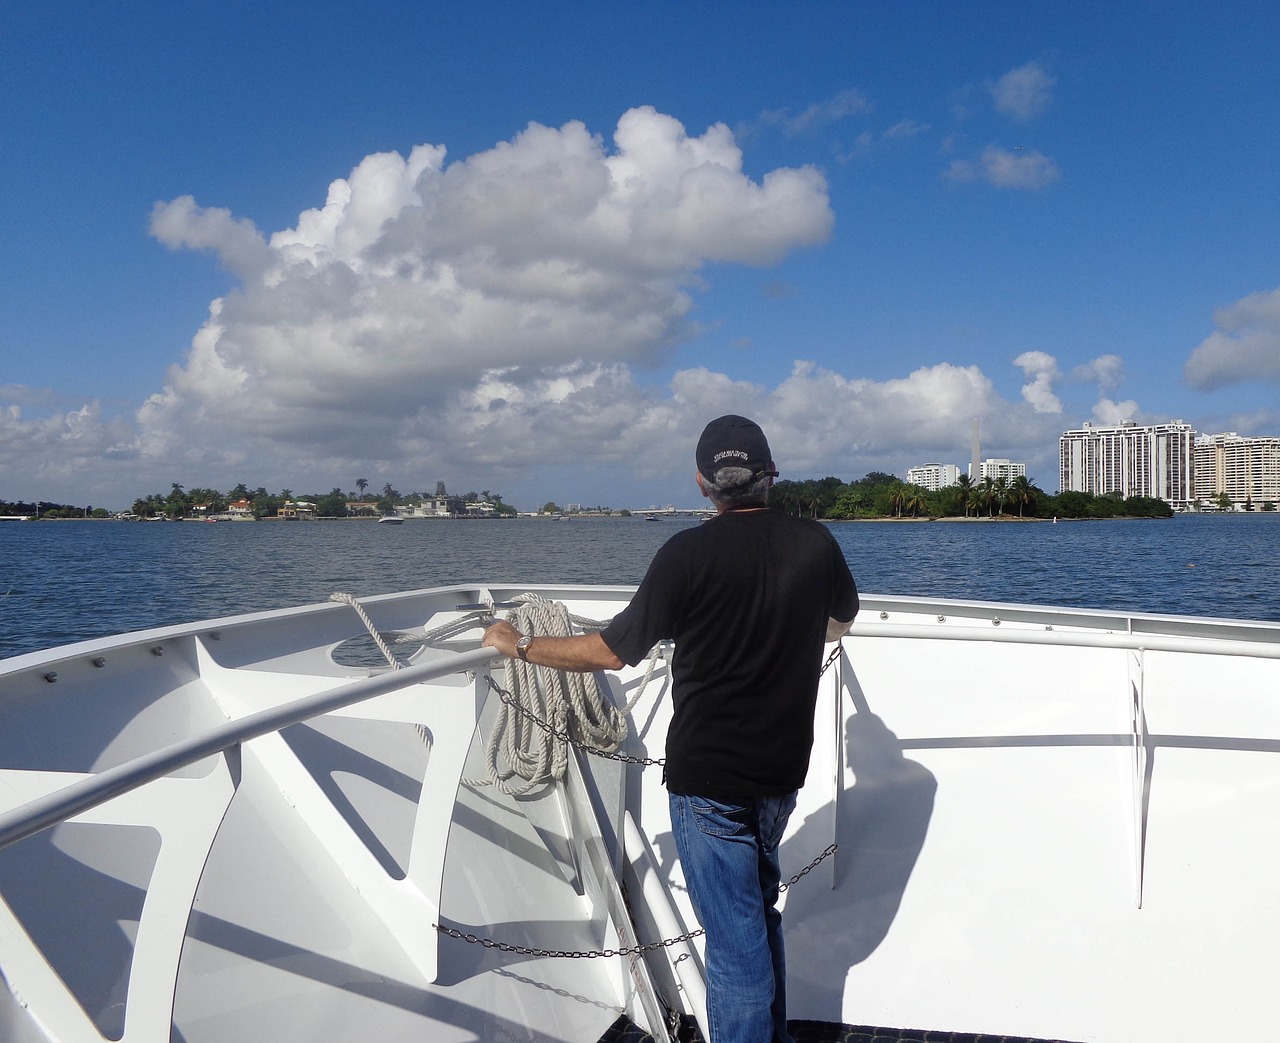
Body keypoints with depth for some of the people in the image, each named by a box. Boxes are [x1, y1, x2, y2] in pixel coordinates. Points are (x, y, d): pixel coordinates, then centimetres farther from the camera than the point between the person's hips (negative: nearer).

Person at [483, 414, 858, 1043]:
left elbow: (612, 651, -13)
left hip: (708, 782, -6)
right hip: (783, 772, 6)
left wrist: (519, 646, 0)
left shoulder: (688, 554, -18)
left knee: (736, 941, 3)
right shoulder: (816, 543, -3)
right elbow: (842, 618, 18)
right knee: (758, 910, 25)